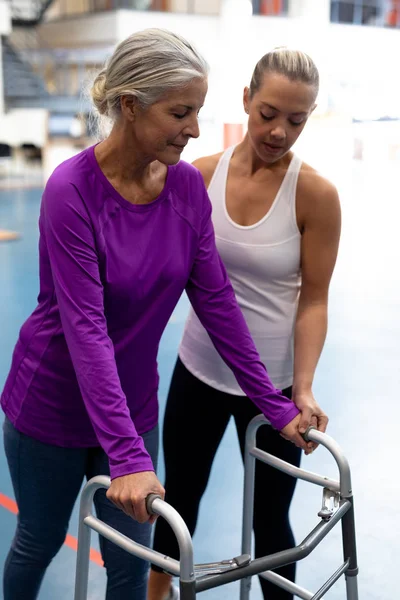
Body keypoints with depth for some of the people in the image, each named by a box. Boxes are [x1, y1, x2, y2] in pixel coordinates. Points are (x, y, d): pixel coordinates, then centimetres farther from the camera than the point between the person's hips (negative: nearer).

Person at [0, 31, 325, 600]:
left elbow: (216, 300, -4)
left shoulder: (189, 186, -8)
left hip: (132, 404, 4)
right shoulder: (73, 189, -25)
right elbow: (85, 327, -30)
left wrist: (276, 405, -6)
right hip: (52, 405, -4)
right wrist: (127, 456, -35)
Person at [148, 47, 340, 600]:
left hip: (272, 384, -3)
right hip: (198, 371, 3)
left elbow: (313, 300, -12)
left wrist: (303, 388, -19)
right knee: (180, 493, 21)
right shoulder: (200, 175, -8)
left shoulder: (315, 194, -16)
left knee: (269, 517, 11)